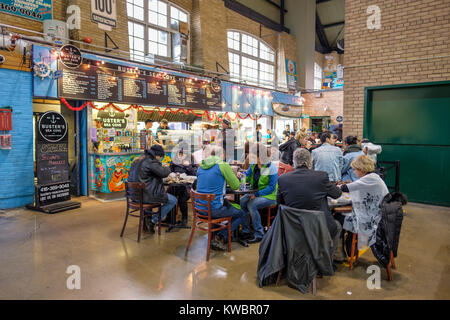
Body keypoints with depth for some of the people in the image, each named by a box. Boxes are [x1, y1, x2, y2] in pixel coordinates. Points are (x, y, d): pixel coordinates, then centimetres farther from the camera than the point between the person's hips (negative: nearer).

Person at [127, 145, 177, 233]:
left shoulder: (137, 161, 13)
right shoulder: (151, 162, -16)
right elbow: (164, 173, -18)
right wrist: (167, 168, 5)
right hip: (145, 196, -9)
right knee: (173, 200, -1)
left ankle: (146, 218, 37)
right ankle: (153, 221, 2)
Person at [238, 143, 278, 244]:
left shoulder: (272, 167, -16)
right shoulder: (254, 164, 4)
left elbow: (271, 187, -18)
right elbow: (247, 176, 15)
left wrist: (257, 194, -25)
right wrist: (241, 175, -10)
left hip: (269, 196, -7)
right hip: (255, 193, 7)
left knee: (251, 205, -28)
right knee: (242, 201, -17)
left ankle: (259, 235, -16)